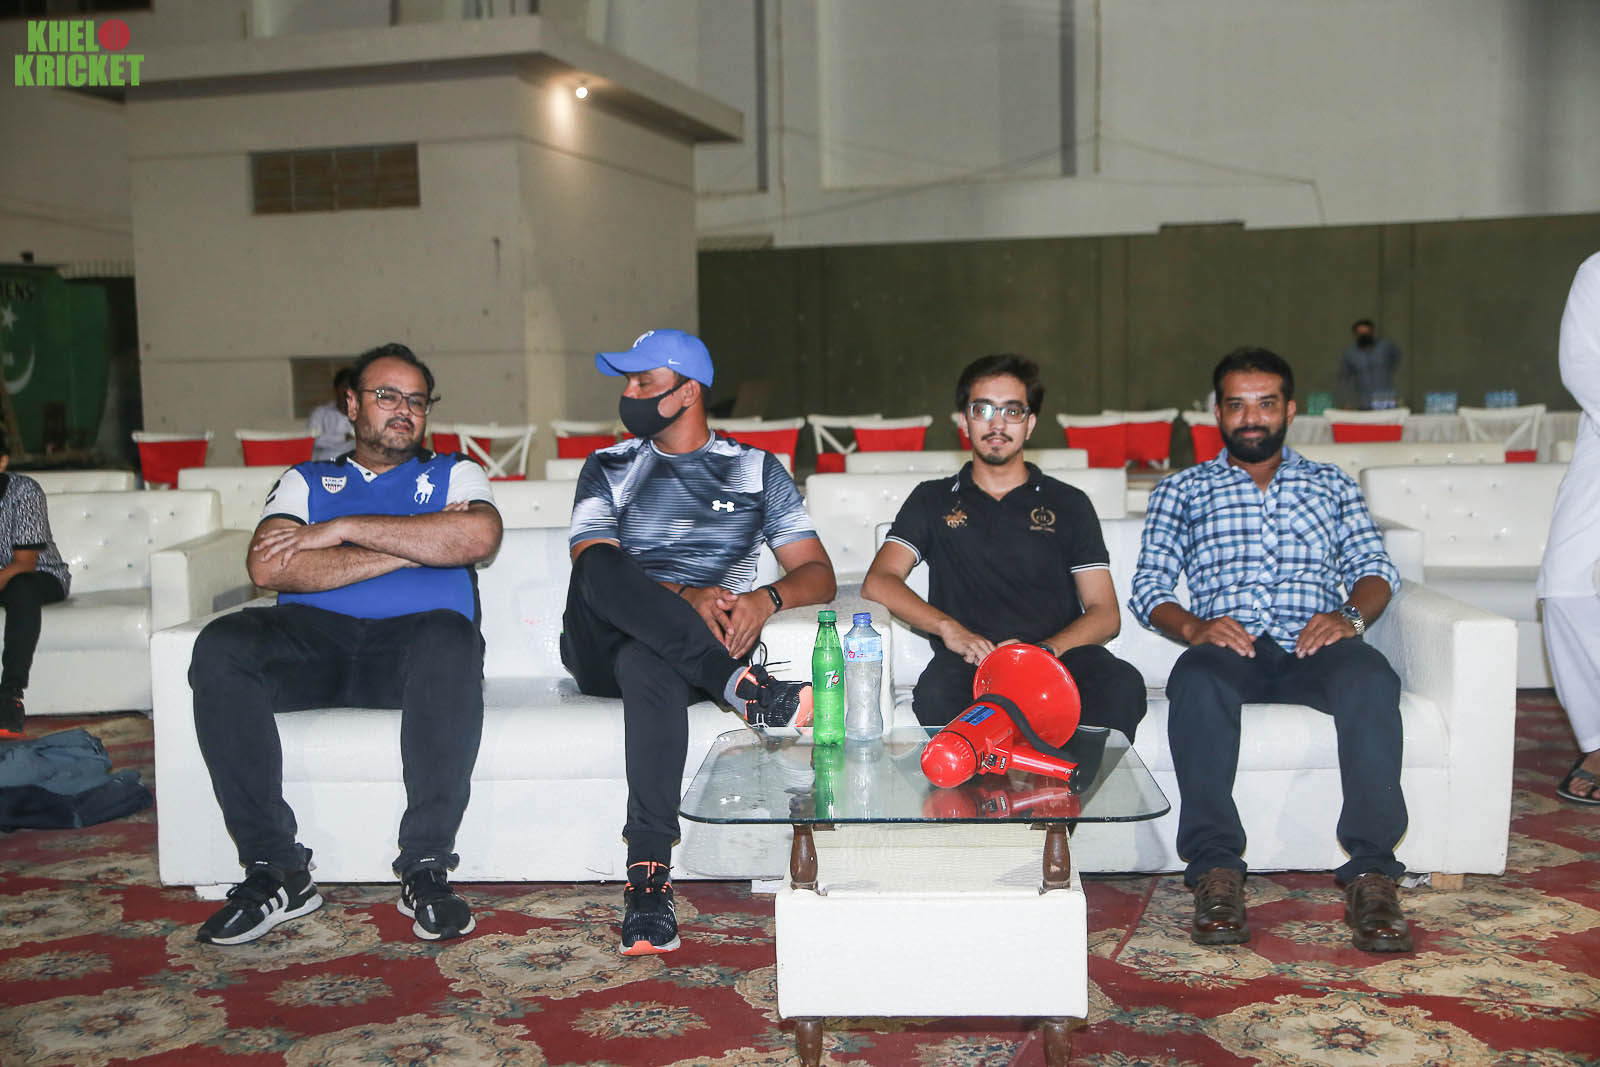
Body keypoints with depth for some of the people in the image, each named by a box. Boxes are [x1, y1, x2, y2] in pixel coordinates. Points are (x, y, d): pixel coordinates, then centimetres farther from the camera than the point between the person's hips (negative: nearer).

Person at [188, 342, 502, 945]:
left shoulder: (454, 475, 21)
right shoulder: (305, 481, 23)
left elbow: (478, 536, -4)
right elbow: (268, 568, 1)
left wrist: (345, 529, -3)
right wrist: (413, 546, -4)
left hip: (411, 642, -1)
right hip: (314, 637, 2)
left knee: (449, 638, -36)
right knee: (220, 647, -28)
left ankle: (426, 869, -28)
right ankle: (274, 871, -22)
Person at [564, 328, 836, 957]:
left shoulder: (757, 470, 16)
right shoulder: (607, 469, 17)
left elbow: (819, 575, 9)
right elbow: (593, 567, -2)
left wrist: (766, 598, -15)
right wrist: (685, 596, -20)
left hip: (703, 646, -1)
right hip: (603, 647, 2)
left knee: (648, 662, -40)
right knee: (600, 566, -33)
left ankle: (648, 875, -44)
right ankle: (745, 687, -40)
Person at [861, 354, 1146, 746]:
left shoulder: (1069, 504, 20)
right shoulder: (933, 501, 21)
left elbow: (1105, 614, 11)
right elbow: (878, 582, 7)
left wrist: (1045, 650, -11)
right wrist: (948, 627, -12)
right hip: (969, 663, 0)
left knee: (1123, 685, -33)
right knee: (936, 693, -37)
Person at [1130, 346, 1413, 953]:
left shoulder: (1332, 485, 29)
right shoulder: (1182, 490, 24)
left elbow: (1374, 568, 15)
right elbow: (1148, 586, 12)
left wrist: (1350, 615, -9)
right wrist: (1194, 627, -10)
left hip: (1314, 645, 1)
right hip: (1230, 647, -1)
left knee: (1371, 677, -35)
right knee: (1197, 680, -38)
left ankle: (1370, 873, -37)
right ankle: (1216, 871, -39)